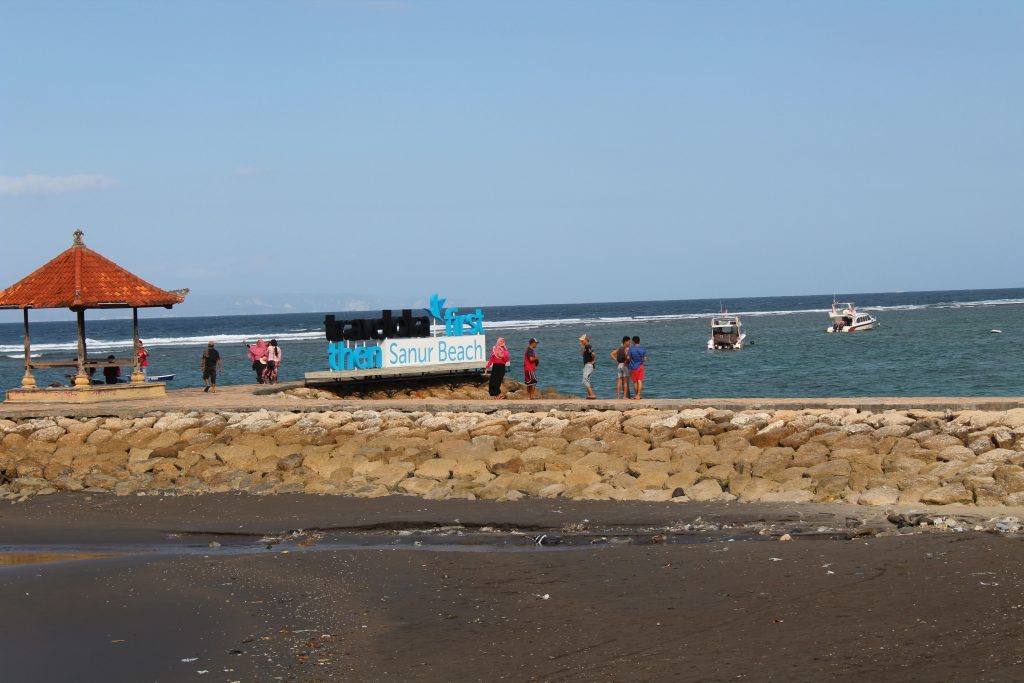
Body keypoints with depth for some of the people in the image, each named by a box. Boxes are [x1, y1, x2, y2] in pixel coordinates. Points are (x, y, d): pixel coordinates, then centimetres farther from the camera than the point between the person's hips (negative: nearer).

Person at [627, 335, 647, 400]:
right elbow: (645, 359, -2)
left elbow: (628, 358, -13)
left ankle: (637, 395, 17)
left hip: (634, 367, -2)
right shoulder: (643, 349, -1)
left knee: (635, 382, 9)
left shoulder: (631, 348, -10)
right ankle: (638, 395, -4)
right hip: (640, 366, 3)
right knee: (640, 381, 1)